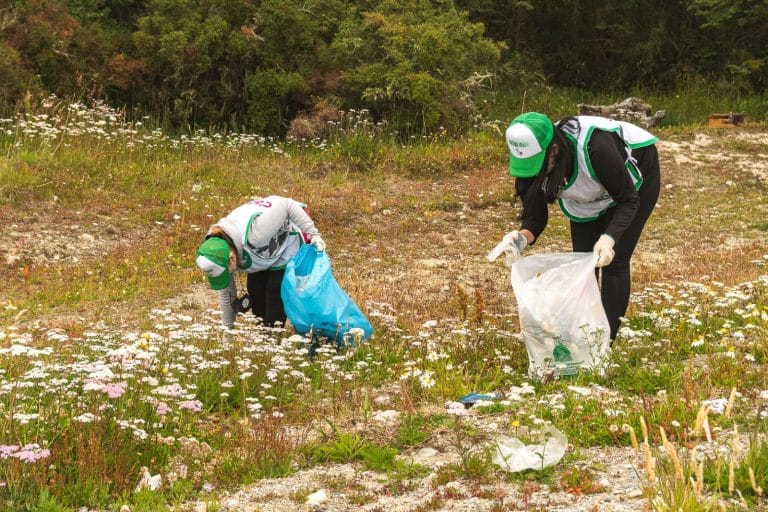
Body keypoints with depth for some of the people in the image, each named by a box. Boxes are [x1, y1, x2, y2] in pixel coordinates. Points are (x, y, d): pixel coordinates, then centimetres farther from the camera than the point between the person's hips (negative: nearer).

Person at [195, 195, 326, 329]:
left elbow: (287, 205, -37)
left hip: (286, 246, -6)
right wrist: (227, 328, 0)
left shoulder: (253, 233, -47)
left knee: (275, 293, -12)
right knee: (255, 291, 4)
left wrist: (313, 233, -35)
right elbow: (226, 294, -8)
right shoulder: (218, 253, -23)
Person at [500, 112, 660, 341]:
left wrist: (609, 238, -48)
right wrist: (523, 237, -43)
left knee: (614, 261, -10)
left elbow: (628, 200, -32)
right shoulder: (531, 157, -28)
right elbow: (535, 215, -21)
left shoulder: (594, 147, -44)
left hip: (635, 176, -5)